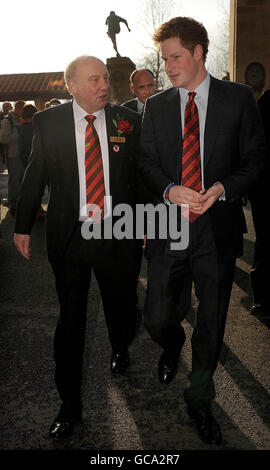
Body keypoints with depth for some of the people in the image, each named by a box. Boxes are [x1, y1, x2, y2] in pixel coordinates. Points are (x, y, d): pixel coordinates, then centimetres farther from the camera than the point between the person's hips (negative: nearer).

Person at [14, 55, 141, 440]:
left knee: (122, 307, 14)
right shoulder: (48, 122, -1)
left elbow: (141, 173, 5)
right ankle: (70, 404, 26)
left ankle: (120, 350, 52)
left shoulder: (127, 121, 1)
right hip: (69, 235, 0)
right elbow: (35, 177, 5)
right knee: (70, 319, 9)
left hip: (117, 232, 1)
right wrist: (22, 226, 7)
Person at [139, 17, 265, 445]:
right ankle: (172, 345, 43)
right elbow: (147, 161, 9)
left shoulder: (239, 98, 1)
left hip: (218, 228, -1)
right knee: (157, 318, 4)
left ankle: (199, 399, 34)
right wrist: (169, 189, -11)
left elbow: (254, 158, 2)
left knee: (211, 324, 10)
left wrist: (223, 188, -16)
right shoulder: (156, 105, 8)